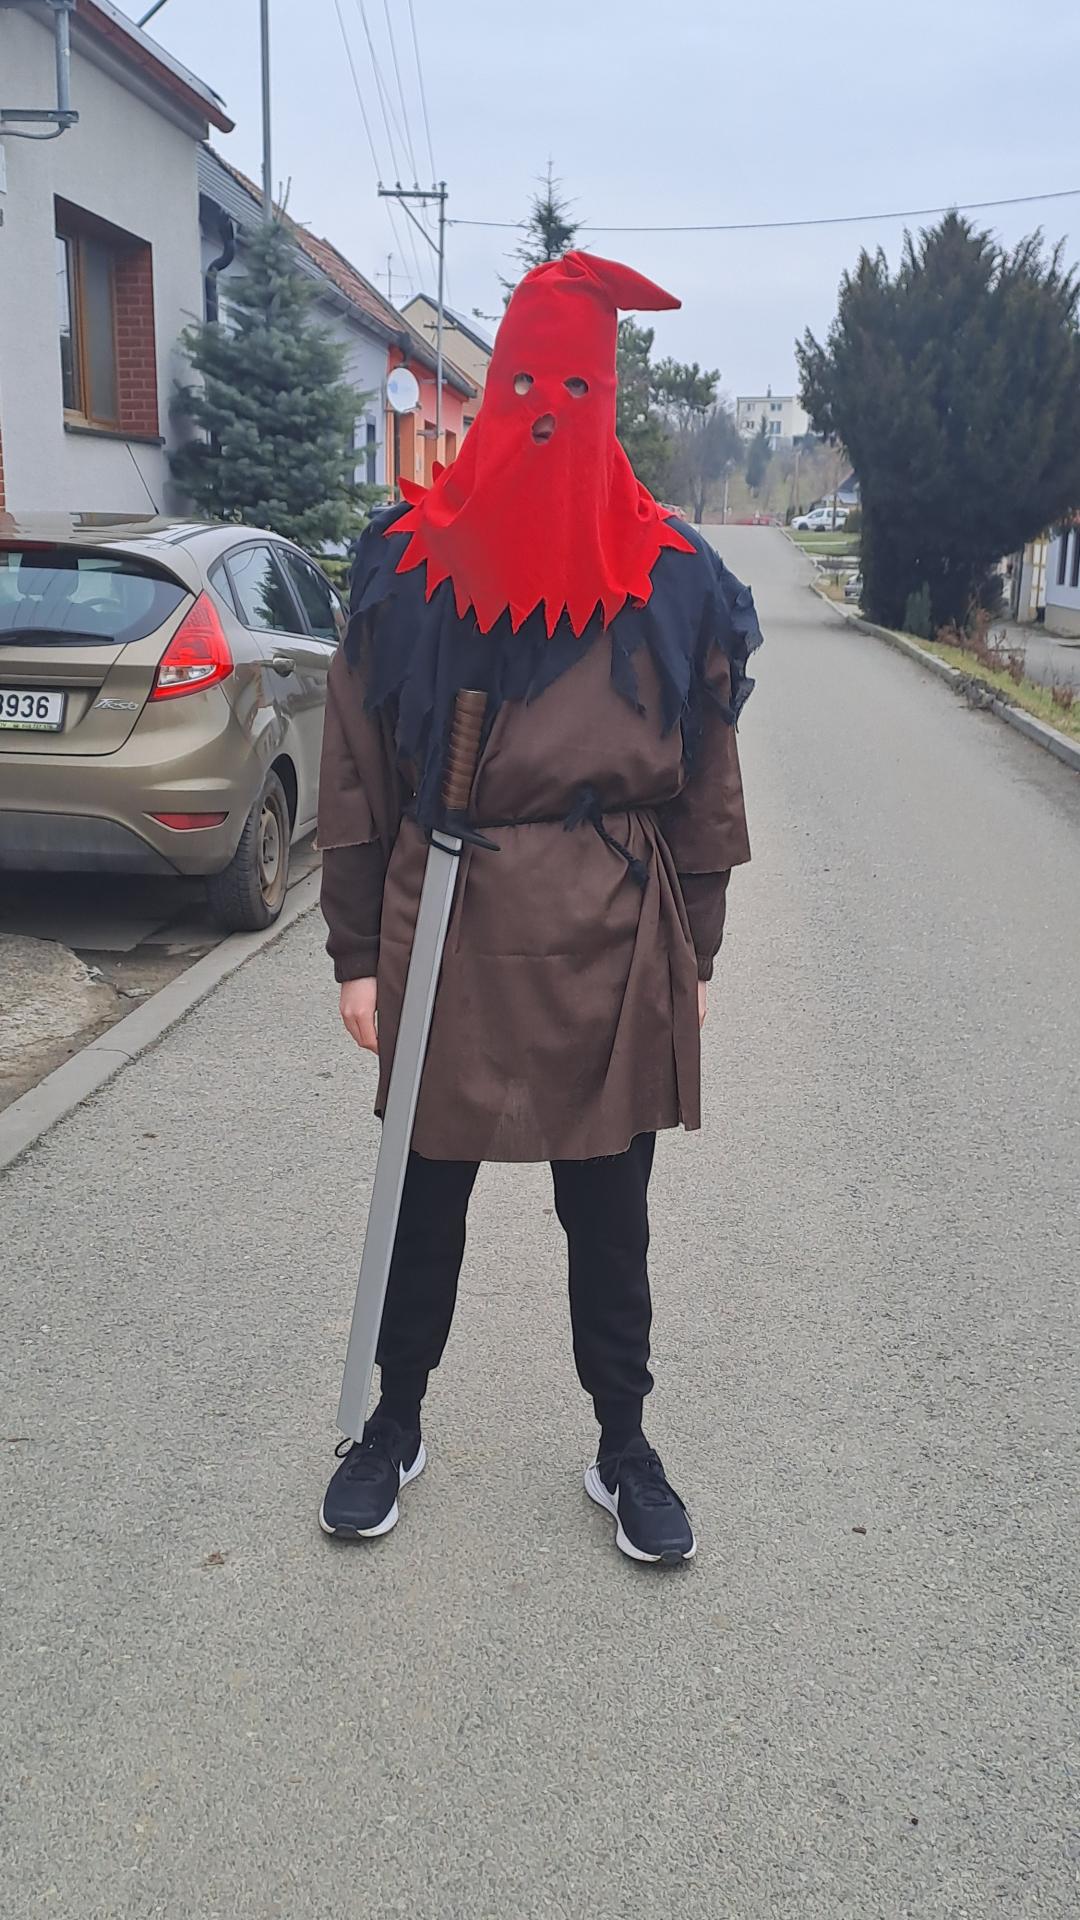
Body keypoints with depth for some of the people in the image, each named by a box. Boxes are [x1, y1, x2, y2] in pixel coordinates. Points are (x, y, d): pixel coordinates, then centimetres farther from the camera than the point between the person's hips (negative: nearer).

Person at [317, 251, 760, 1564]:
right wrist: (358, 955, -2)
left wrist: (692, 956, 5)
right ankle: (396, 1424, 36)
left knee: (609, 1214, 12)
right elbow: (356, 777, -1)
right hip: (446, 929, 0)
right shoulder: (407, 566, -2)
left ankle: (624, 1448, 32)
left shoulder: (670, 582, 0)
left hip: (612, 945, 1)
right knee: (428, 1196, 14)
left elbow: (706, 785, 5)